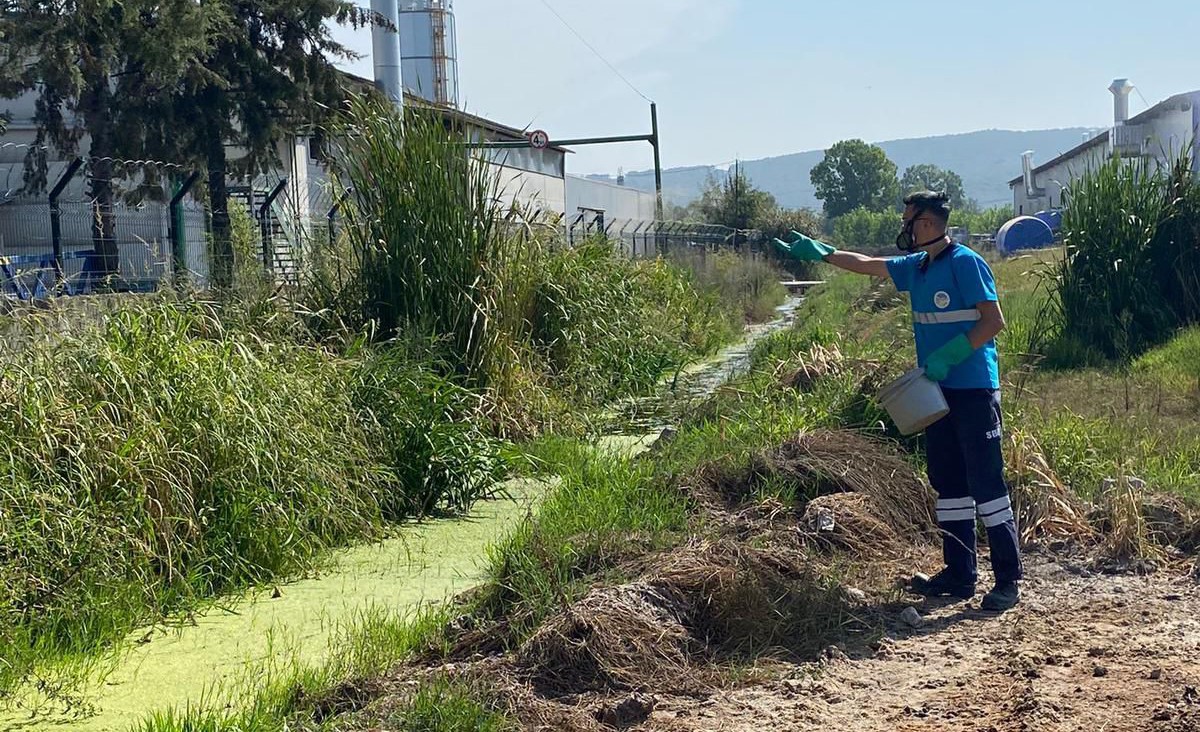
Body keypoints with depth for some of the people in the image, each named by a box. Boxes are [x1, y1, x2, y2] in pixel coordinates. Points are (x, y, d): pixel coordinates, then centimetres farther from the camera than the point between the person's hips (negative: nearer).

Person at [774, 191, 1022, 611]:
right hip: (939, 392, 9)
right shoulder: (916, 267, 13)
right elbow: (867, 265, 26)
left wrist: (947, 357, -20)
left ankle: (1008, 581, -4)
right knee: (948, 484, 11)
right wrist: (820, 253, 26)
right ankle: (959, 574, 18)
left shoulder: (965, 263, -12)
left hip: (974, 391, -9)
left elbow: (994, 321, -16)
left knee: (986, 483, -8)